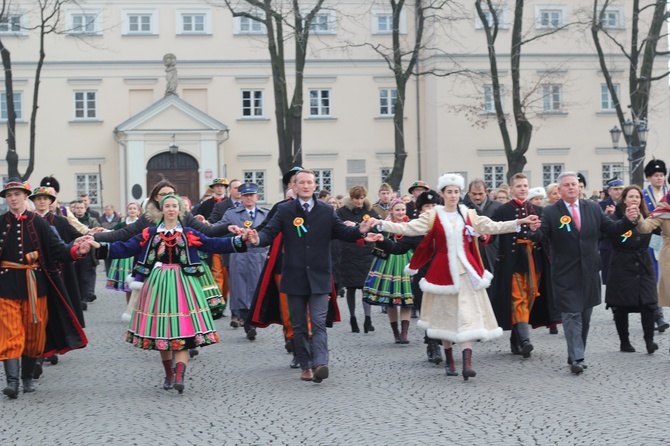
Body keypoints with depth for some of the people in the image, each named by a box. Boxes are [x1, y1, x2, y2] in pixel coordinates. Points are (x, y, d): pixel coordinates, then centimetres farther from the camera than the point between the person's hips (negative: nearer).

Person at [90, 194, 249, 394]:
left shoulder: (189, 234, 3)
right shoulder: (150, 234, 6)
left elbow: (213, 244, -5)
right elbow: (126, 248, 2)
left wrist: (240, 241, -17)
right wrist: (101, 247, -10)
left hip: (182, 284, -2)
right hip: (158, 283, 2)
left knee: (183, 330, -11)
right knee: (161, 331, 7)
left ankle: (179, 377, -20)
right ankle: (169, 375, 21)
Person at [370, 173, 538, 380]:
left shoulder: (469, 215, 6)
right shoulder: (433, 216, 0)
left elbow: (492, 226, 3)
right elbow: (408, 228, -5)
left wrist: (519, 222, -5)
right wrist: (382, 224, -16)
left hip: (465, 270, 1)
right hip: (443, 271, -1)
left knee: (467, 315, -8)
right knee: (446, 316, 8)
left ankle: (467, 363, -15)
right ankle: (450, 361, 19)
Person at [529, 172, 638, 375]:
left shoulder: (593, 208, 7)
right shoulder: (550, 212, -4)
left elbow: (612, 229, 7)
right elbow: (541, 236, -13)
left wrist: (628, 220, -9)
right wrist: (535, 230, -35)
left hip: (589, 272, 4)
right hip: (565, 275, -4)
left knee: (585, 316, 11)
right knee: (572, 315, -9)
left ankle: (577, 355, 22)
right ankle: (576, 358, -11)